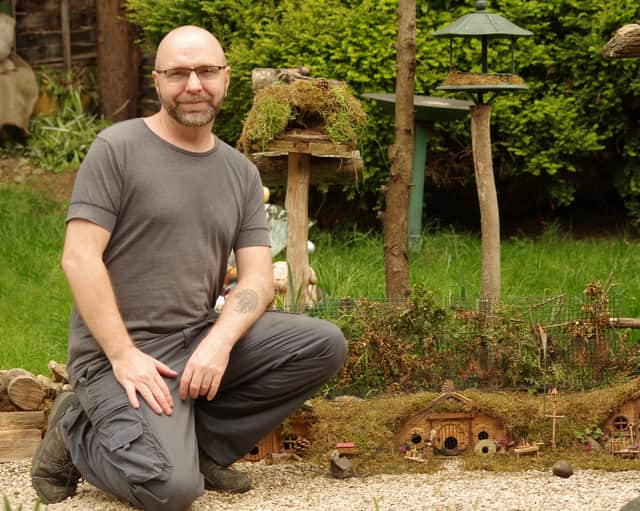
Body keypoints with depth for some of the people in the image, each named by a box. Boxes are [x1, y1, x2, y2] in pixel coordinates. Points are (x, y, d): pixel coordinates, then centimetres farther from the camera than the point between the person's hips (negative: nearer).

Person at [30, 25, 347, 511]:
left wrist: (218, 342, -17)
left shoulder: (241, 173, 10)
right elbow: (79, 258, -13)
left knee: (325, 344, -13)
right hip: (120, 351, -6)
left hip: (201, 340, 6)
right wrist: (124, 356, -19)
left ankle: (199, 443, -3)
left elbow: (257, 280, 3)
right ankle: (78, 430, 5)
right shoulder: (118, 148, -6)